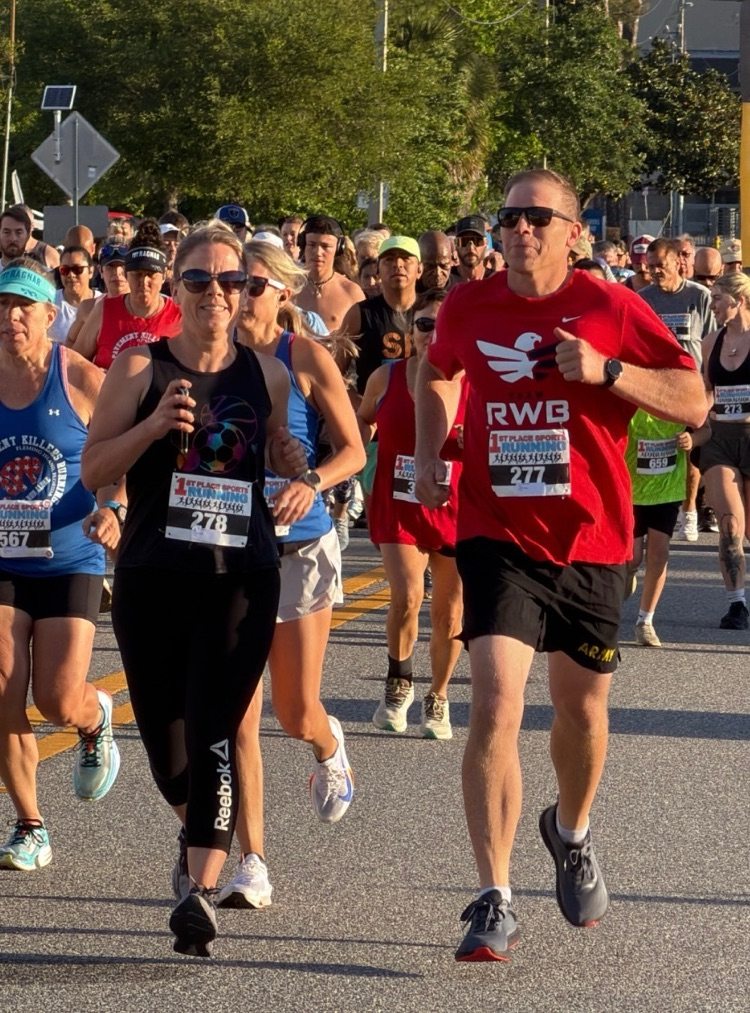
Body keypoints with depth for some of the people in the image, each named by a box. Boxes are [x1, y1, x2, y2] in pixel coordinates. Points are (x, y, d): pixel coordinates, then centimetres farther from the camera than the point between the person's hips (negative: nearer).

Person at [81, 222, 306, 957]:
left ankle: (199, 890, -16)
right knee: (164, 739, 10)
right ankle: (199, 836, 41)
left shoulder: (266, 374, 6)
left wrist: (292, 465, -1)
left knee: (213, 734, -13)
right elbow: (93, 469, -3)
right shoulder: (139, 366, -1)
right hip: (151, 576, 0)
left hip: (242, 575, 0)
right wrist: (154, 427, -18)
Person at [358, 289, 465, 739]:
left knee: (448, 613, 6)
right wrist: (362, 434, -3)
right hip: (398, 507, 0)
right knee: (407, 597, -19)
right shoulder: (386, 378, -2)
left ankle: (438, 698, 28)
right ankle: (399, 684, 6)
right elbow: (362, 420, 19)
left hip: (456, 510, 0)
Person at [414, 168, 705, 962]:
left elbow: (694, 404, -7)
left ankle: (571, 834, 48)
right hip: (498, 538, -1)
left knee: (581, 710, 16)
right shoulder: (467, 308, 1)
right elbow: (436, 374, 24)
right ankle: (494, 903, -17)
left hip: (590, 540, 1)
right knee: (494, 704, -18)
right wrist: (429, 453, 9)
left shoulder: (610, 309, -5)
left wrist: (607, 370, -20)